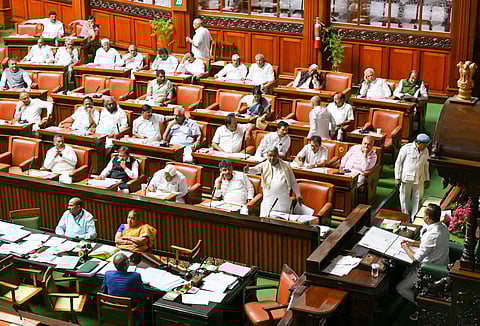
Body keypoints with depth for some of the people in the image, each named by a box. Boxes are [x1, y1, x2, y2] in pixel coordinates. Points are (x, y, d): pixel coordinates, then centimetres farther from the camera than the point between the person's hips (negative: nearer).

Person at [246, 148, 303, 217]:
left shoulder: (286, 166, 9)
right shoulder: (264, 165, 4)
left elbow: (293, 182, 14)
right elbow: (255, 169, -16)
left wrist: (298, 195, 14)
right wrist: (248, 170, -38)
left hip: (284, 200, 1)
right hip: (268, 200, -1)